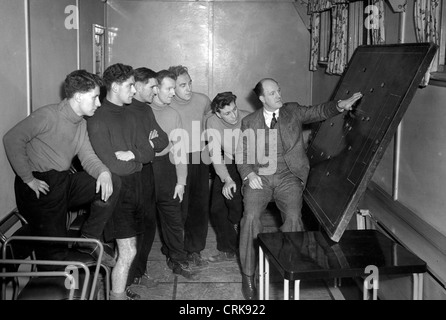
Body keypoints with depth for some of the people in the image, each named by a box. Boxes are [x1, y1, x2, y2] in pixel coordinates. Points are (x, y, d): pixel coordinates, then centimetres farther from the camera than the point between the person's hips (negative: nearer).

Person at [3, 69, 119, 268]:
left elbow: (88, 157, 6)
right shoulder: (48, 116, -16)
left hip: (65, 182, 7)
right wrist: (28, 178, -17)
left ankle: (90, 239, 1)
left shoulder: (81, 124, 10)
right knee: (54, 252, -8)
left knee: (112, 182, -8)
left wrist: (103, 172, -18)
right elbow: (12, 139, -17)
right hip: (41, 188, -7)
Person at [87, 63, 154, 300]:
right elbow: (111, 165, -19)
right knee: (128, 251, -8)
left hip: (134, 186, 8)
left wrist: (131, 154, -10)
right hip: (117, 189, -8)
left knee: (126, 249, 12)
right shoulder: (98, 119, -13)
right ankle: (117, 295, 5)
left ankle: (120, 293, 23)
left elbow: (149, 153, 9)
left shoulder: (128, 116, 13)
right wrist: (137, 160, -3)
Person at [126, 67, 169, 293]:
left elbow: (163, 141, 9)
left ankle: (139, 273, 31)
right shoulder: (125, 111, -14)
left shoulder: (146, 109, 14)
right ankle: (125, 283, 9)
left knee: (148, 224, 16)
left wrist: (151, 143, -8)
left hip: (147, 173, 9)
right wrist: (150, 145, -10)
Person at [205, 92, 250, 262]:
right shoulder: (212, 122, -13)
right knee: (217, 210, 5)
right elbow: (215, 154, -16)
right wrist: (227, 179, -28)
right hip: (227, 166, 4)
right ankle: (228, 250, 25)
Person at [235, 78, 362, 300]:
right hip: (259, 177, 0)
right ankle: (248, 276, -9)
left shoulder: (293, 111, 13)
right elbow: (241, 155, 9)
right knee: (251, 216, -21)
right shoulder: (249, 122, 11)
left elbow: (318, 111, 2)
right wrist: (248, 174, -9)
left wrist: (340, 106, -17)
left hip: (287, 176, 0)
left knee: (293, 217, -22)